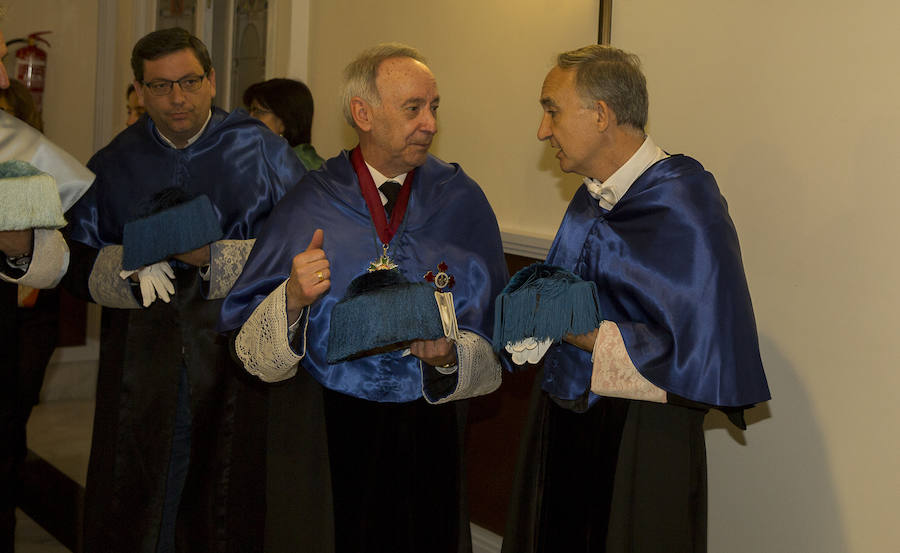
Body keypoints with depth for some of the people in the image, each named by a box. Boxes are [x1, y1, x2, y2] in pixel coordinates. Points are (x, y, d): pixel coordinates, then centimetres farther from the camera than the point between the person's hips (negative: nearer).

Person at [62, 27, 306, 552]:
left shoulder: (261, 150, 1)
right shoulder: (112, 165, 9)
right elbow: (79, 266, 7)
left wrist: (216, 258, -18)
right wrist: (129, 268, -14)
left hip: (236, 356, -2)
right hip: (142, 364, 2)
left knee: (229, 508, 4)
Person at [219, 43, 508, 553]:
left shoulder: (462, 202, -1)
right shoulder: (308, 206, -3)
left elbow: (494, 352, -3)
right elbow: (255, 355, -6)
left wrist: (448, 356, -22)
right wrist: (293, 301, -24)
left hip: (429, 433, 1)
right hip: (330, 433, -1)